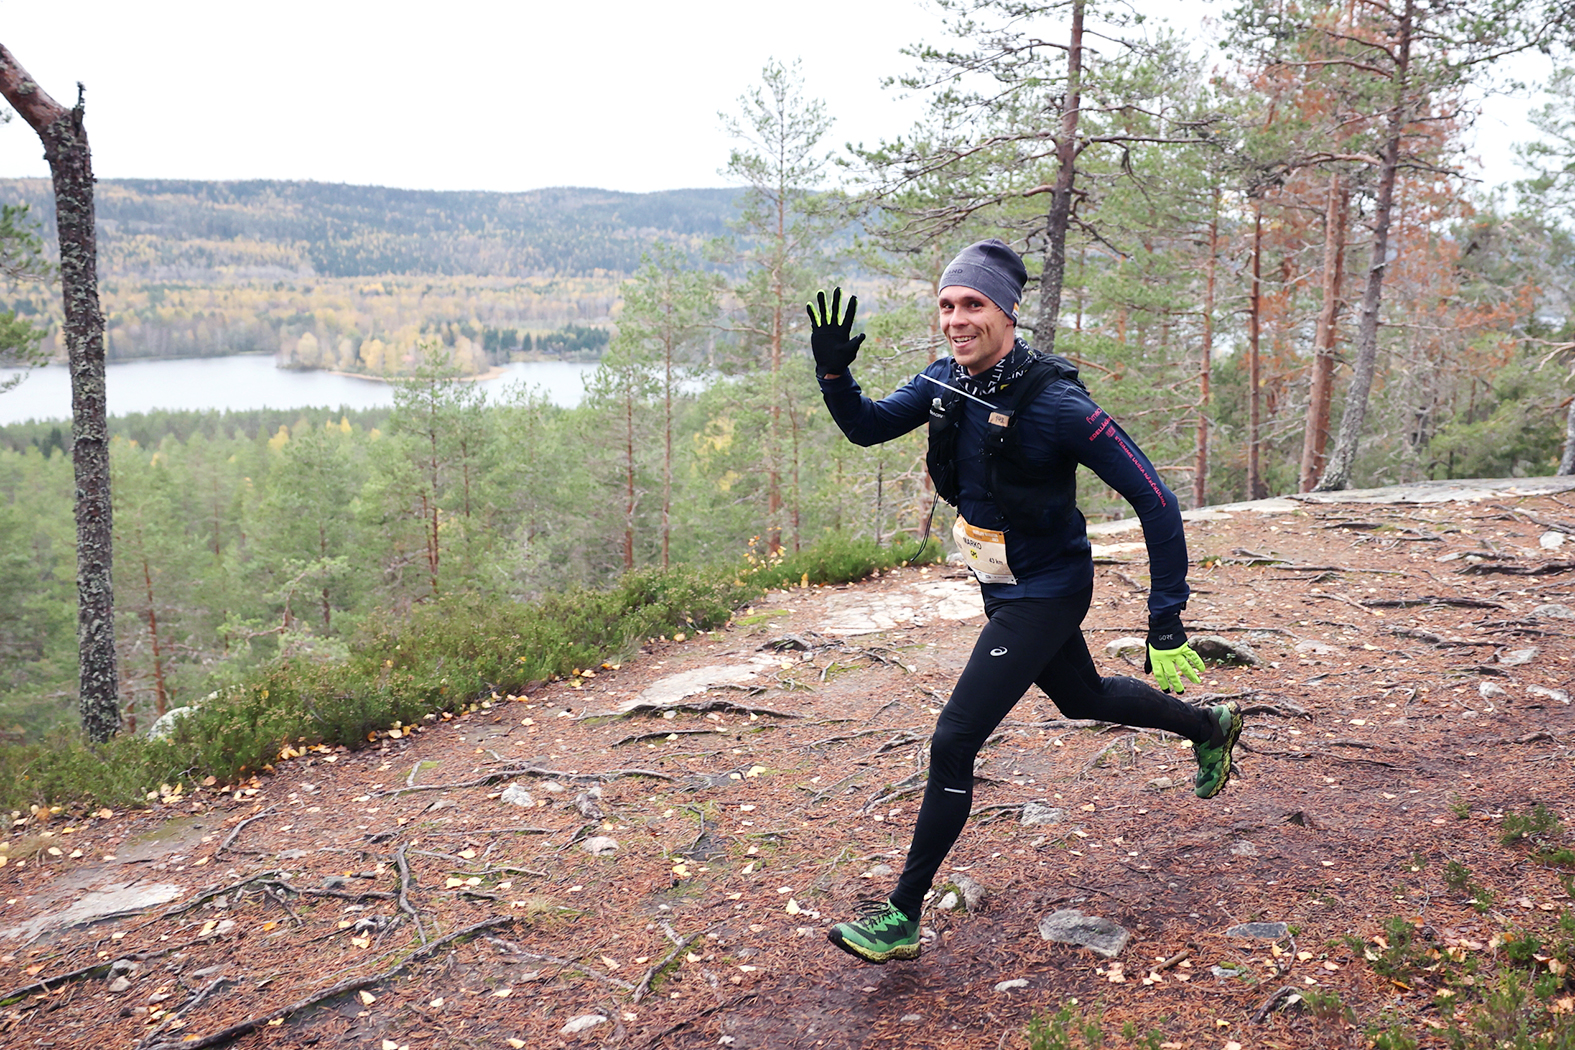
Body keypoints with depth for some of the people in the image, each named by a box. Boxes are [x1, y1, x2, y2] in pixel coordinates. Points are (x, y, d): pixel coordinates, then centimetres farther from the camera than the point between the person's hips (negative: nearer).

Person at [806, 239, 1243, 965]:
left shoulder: (1056, 404, -27)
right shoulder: (944, 382, -7)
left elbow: (1155, 501, -24)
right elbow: (867, 428, 3)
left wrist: (1167, 623, -25)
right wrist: (833, 373, -19)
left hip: (1046, 594, -8)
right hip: (1001, 588, 8)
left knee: (953, 743, -12)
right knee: (1083, 699, 29)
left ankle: (901, 917, 2)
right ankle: (1209, 728, 56)